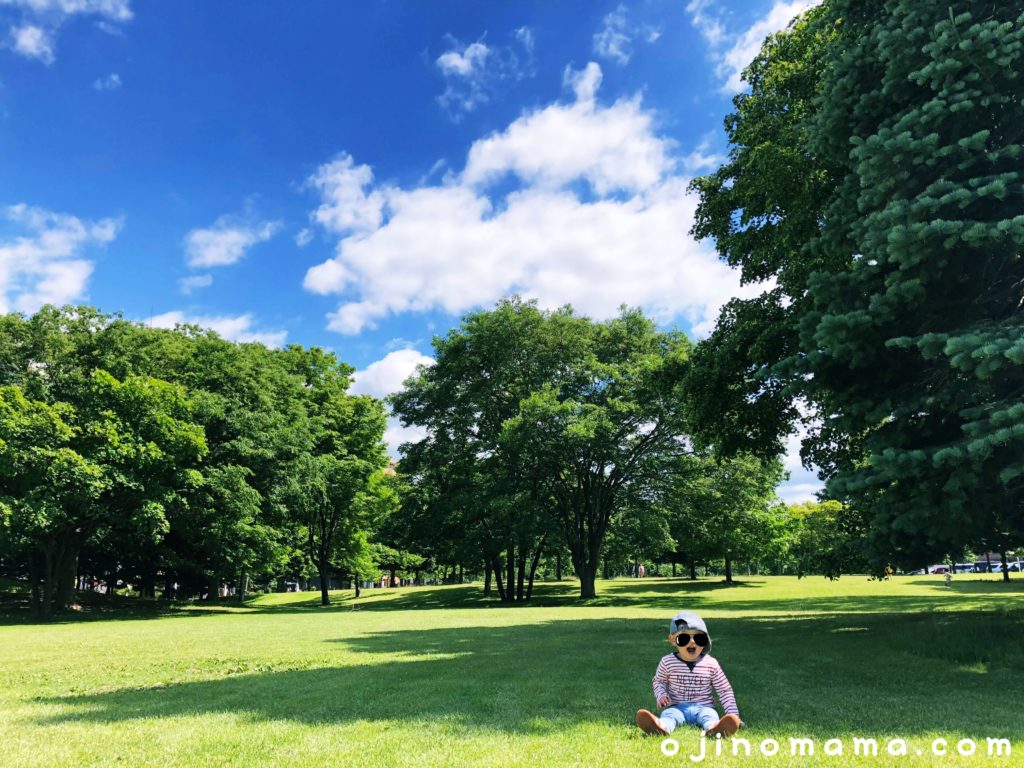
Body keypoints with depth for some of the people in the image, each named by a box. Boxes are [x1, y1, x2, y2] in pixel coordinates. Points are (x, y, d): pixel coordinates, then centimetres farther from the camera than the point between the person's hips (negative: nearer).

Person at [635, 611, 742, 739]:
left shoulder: (711, 664, 2)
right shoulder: (668, 662, 2)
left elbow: (724, 690, 8)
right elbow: (658, 681, 18)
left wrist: (733, 713, -4)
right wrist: (661, 695, -4)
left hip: (703, 707, 0)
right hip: (677, 707, 0)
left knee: (710, 715, -33)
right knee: (668, 714, -32)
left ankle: (714, 729, -67)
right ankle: (660, 726, -66)